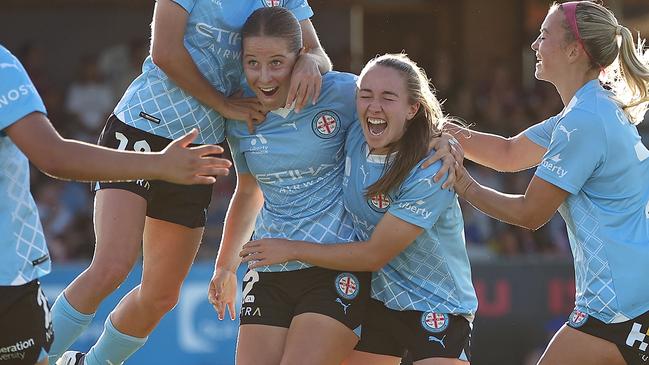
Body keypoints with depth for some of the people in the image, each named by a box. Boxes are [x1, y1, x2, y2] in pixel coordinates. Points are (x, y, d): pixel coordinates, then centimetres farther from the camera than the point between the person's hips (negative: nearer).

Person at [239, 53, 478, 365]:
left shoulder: (430, 172, -25)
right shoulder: (354, 138, -6)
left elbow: (375, 255, -21)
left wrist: (292, 250, -14)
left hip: (438, 312, -6)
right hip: (378, 302, 6)